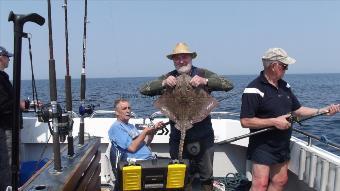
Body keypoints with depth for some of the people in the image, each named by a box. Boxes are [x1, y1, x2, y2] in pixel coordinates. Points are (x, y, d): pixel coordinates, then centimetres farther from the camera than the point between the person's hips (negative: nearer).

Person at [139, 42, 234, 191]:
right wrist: (163, 83, -24)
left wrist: (205, 81, -28)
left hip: (203, 136, -1)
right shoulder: (168, 78, 1)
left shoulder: (203, 74, -2)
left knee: (206, 176, 15)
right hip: (178, 137, 1)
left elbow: (229, 85, -12)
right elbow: (143, 90, -7)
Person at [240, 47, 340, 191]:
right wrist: (274, 121, -22)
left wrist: (322, 111, 6)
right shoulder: (254, 89, -18)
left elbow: (296, 110, 16)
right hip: (263, 147, -8)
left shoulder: (284, 86, 8)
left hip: (282, 145, 8)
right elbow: (245, 121, -22)